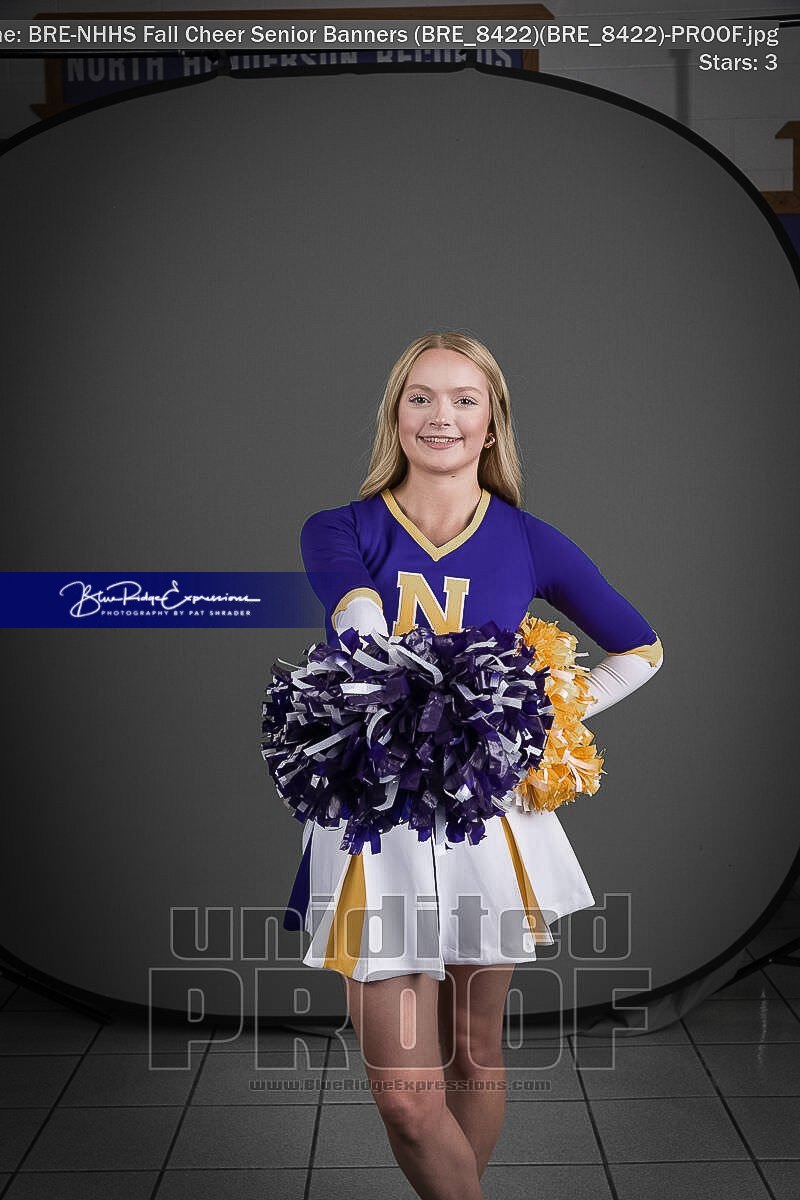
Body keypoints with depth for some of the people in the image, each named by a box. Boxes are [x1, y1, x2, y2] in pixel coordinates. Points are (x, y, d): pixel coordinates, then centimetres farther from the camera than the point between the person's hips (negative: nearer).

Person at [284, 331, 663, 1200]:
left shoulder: (528, 542, 2)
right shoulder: (340, 533, -2)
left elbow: (641, 649, 14)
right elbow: (361, 632, -23)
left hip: (488, 818, 1)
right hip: (375, 822, -1)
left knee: (473, 1055, 15)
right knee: (404, 1095, -2)